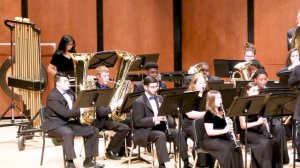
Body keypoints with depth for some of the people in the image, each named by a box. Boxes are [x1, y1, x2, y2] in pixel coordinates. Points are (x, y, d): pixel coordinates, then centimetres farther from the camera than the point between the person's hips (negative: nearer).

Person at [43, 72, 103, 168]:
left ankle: (88, 160, 2)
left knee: (93, 130, -4)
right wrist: (82, 110, -29)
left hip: (70, 122, 9)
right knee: (68, 133, -41)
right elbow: (64, 113, -27)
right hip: (56, 124, -9)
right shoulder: (53, 96, -17)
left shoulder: (69, 92, 10)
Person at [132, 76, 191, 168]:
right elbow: (137, 122, -15)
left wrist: (168, 119, -8)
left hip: (160, 128, 6)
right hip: (145, 131, -6)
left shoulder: (160, 98, 14)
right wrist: (154, 119, -27)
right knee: (161, 135, -36)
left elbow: (166, 113, 17)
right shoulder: (138, 102, -8)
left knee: (179, 133, -18)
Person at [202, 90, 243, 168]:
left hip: (223, 138, 7)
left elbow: (225, 127, 21)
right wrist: (224, 130, -25)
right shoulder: (209, 114, -9)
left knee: (237, 148, -20)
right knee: (226, 149, -32)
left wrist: (229, 126, -2)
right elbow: (209, 132, -19)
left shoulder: (222, 112, 13)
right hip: (210, 140, -7)